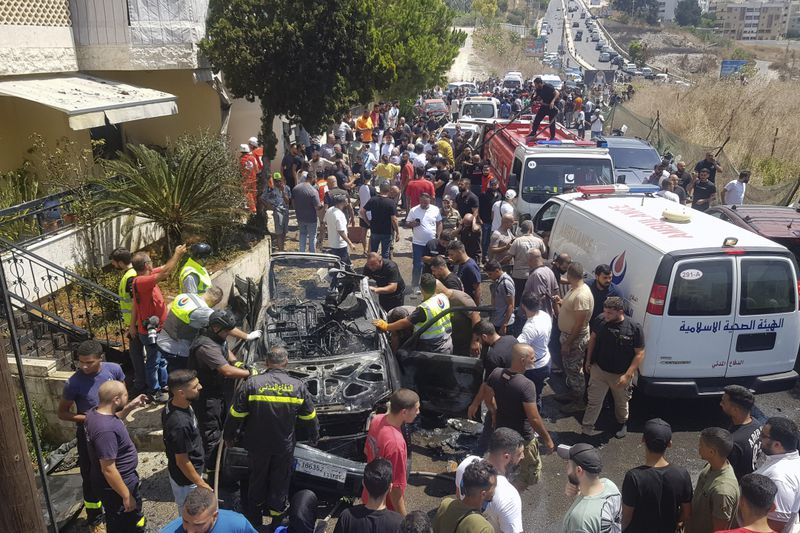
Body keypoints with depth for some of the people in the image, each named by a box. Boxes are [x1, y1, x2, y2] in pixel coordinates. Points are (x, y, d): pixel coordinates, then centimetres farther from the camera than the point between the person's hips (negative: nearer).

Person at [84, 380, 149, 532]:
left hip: (116, 482, 9)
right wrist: (126, 496, -21)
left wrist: (131, 406, 8)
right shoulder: (105, 430, -35)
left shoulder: (94, 412, -6)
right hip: (117, 487, -9)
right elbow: (108, 470, -30)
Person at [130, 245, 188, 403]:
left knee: (162, 359, 24)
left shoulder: (146, 277, -1)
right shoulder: (141, 282, -30)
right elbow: (165, 272, -37)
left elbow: (163, 268, 12)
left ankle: (164, 385, 40)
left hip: (158, 328, 9)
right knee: (154, 362, 8)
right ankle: (155, 392, 24)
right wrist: (177, 254, -28)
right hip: (151, 332, -9)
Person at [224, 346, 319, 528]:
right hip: (284, 446, -1)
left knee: (257, 478, 23)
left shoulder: (252, 383, -16)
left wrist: (229, 435, 7)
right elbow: (310, 417, 0)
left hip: (257, 445, 1)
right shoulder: (298, 386, -11)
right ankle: (278, 516, 35)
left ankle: (254, 521, 42)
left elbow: (236, 414, -10)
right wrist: (315, 436, 17)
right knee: (280, 480, 20)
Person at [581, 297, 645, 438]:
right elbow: (593, 339, 4)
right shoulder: (600, 320, -14)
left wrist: (627, 375, -19)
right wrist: (588, 361, 8)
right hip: (598, 370, 1)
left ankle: (622, 423, 50)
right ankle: (587, 429, 24)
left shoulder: (634, 328, -23)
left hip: (621, 375, -1)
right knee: (594, 402, 10)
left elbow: (640, 354, -15)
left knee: (621, 403, 24)